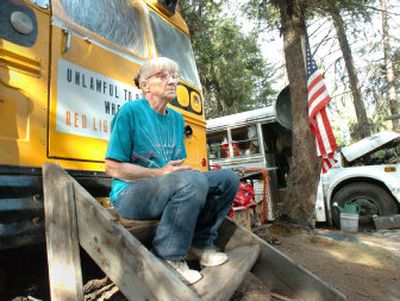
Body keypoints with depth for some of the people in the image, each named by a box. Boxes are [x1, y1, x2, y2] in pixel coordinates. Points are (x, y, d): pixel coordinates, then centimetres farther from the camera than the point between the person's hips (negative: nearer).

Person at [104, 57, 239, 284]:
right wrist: (159, 173, -20)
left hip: (172, 188, 7)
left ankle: (200, 242, 6)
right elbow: (113, 167, -13)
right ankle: (167, 257, -15)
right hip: (131, 193, -7)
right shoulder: (131, 111, -9)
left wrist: (185, 170, -7)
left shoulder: (177, 118, 12)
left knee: (228, 179, -3)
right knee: (193, 181, -34)